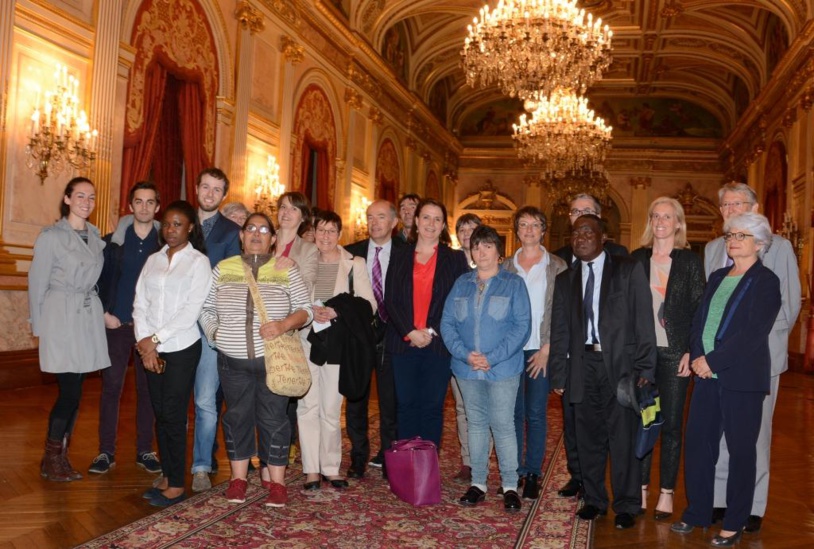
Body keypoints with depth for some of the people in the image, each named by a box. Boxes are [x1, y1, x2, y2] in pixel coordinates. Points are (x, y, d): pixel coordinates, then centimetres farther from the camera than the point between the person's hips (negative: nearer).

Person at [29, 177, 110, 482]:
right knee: (70, 391, -7)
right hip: (61, 319, -5)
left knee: (74, 391, 7)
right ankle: (51, 459, 9)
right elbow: (37, 282, -1)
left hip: (89, 319, 5)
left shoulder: (96, 237, 12)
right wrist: (38, 326, 0)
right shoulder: (51, 236, -3)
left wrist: (102, 311, 7)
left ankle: (61, 457, 18)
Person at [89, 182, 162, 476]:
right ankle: (106, 451, 12)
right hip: (117, 324, 0)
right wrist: (105, 312, -4)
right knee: (111, 386, 2)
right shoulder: (113, 240, 3)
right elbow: (100, 278, 4)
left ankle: (145, 450, 17)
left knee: (147, 388, 6)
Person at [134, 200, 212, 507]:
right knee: (160, 413, 9)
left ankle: (177, 484, 5)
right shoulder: (153, 260, 11)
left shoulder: (198, 261, -3)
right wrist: (145, 343, -6)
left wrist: (155, 338, -12)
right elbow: (140, 304, 6)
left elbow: (191, 311, -11)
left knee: (174, 414, -4)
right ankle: (166, 476, 19)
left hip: (182, 347, -5)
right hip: (152, 349, 5)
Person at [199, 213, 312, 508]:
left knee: (273, 419, 3)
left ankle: (276, 482, 15)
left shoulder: (287, 271, -1)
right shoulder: (223, 269, 5)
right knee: (237, 416, 11)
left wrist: (283, 325, -18)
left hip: (272, 360, -2)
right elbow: (206, 308, 13)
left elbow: (305, 309, -2)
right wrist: (214, 333, -1)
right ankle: (238, 478, 25)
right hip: (233, 361, 2)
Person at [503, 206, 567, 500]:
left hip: (541, 351, -2)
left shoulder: (557, 267, 2)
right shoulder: (506, 267, 9)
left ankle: (533, 474, 12)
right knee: (514, 412, 6)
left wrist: (547, 349, -9)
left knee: (536, 414, 2)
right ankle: (514, 473, 16)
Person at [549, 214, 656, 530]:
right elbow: (559, 332, 13)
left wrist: (644, 370, -9)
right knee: (589, 438, 9)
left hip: (620, 365, -3)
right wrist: (559, 375, 6)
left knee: (623, 438, 1)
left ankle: (627, 506, 15)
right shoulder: (565, 280, 14)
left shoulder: (629, 270, 2)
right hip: (582, 365, 3)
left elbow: (643, 321, -3)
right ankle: (594, 500, 25)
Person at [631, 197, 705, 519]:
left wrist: (691, 351, -9)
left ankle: (666, 493, 15)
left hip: (674, 352, -2)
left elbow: (699, 309, -1)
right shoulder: (637, 259, 7)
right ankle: (641, 488, 17)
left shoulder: (690, 261, 1)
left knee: (671, 424, 5)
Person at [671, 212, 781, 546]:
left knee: (740, 449, 4)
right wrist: (697, 356, -6)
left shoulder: (766, 281, -6)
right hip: (707, 374, 6)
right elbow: (699, 320, 10)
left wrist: (712, 360, -17)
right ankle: (697, 512, 21)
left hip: (742, 378, -6)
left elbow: (754, 333, -15)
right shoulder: (717, 277, 14)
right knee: (697, 441, 7)